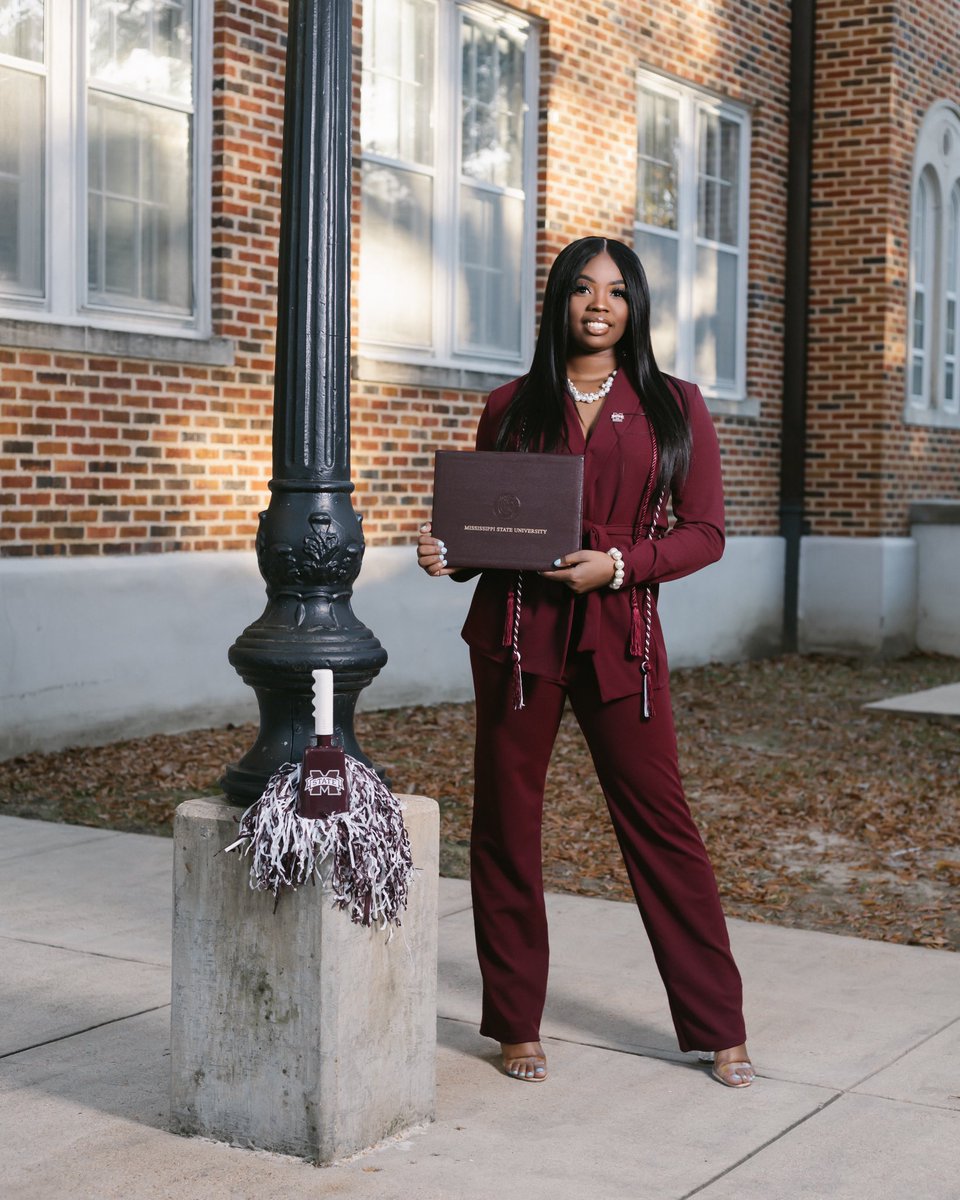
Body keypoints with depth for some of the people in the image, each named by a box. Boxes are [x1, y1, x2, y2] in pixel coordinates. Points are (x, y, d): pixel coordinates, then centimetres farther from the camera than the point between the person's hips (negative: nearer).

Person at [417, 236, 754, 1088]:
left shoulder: (674, 406, 5)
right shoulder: (511, 408, 8)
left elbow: (704, 532, 3)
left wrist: (618, 564, -12)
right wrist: (445, 554, -7)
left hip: (619, 635, -1)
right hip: (517, 628, 1)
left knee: (661, 823, 2)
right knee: (506, 825, 4)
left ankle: (719, 1028, 14)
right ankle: (517, 1026, 19)